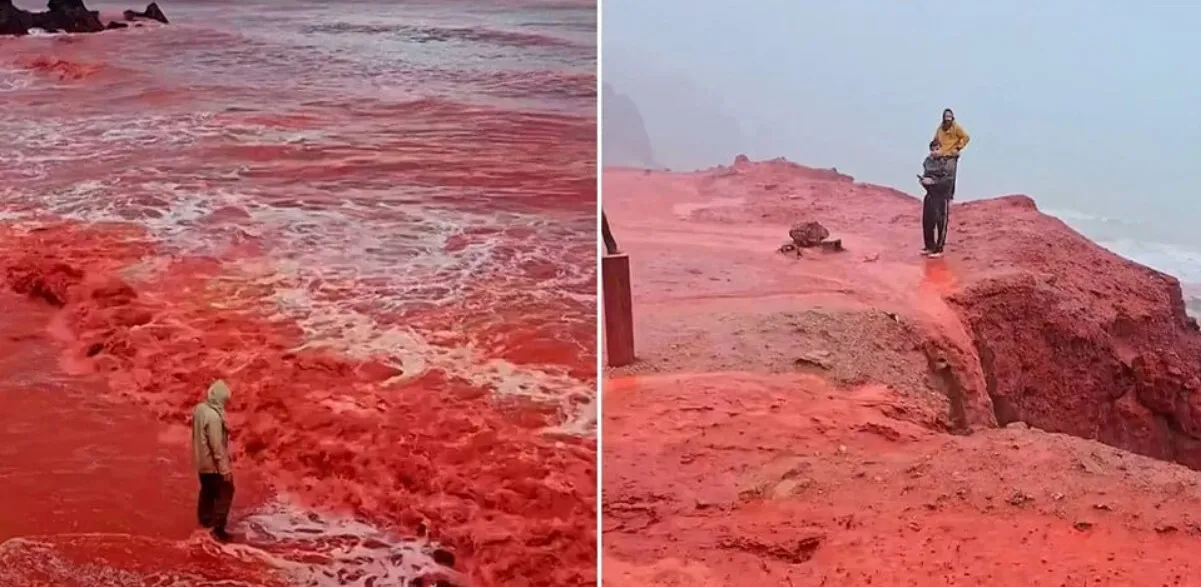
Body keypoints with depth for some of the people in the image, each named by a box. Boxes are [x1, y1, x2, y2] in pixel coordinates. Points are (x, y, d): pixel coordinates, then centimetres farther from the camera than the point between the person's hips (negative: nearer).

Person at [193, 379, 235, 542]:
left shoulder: (199, 408, -2)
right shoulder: (213, 416, -28)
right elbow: (217, 445, -26)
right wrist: (225, 468, -20)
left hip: (201, 461, 9)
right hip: (213, 463, -9)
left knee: (207, 490, 25)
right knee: (225, 492, 2)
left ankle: (205, 519, 41)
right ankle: (218, 528, 1)